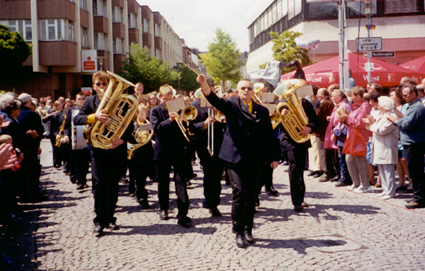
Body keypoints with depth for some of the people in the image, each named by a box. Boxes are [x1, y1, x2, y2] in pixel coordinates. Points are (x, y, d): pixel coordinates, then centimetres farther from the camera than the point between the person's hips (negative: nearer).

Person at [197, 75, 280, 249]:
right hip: (235, 157, -3)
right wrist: (204, 85, -36)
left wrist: (273, 158, 7)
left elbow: (269, 135, 13)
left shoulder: (262, 111, 12)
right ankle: (238, 232, 2)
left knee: (251, 196, 7)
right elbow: (216, 101, -17)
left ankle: (248, 231, 21)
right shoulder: (232, 105, 3)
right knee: (239, 192, -11)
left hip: (254, 160, 3)